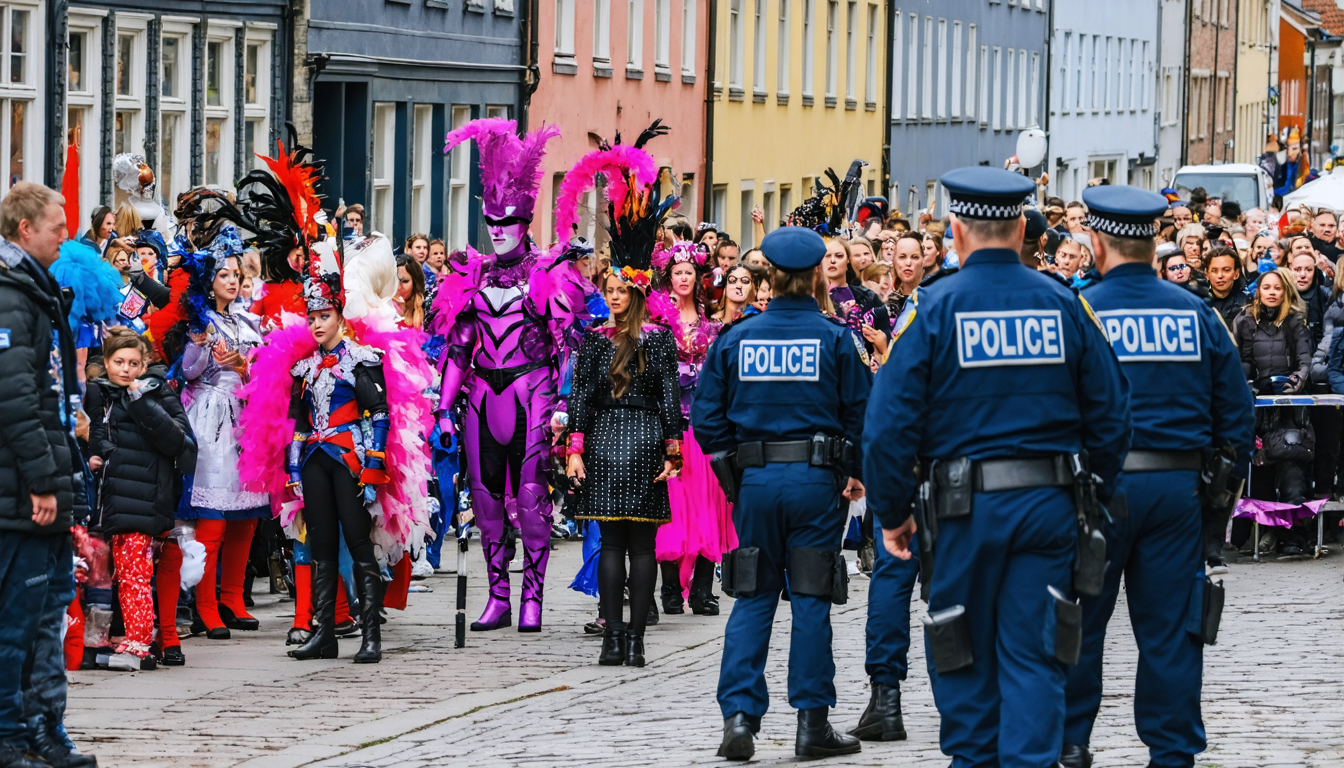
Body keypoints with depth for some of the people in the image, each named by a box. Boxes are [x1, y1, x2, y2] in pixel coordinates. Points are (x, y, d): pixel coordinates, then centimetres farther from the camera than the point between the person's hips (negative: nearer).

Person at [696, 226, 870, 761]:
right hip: (816, 478, -2)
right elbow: (860, 411, -1)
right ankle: (812, 722, 5)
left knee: (753, 599, 8)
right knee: (810, 598, 4)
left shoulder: (736, 339, 1)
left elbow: (706, 417, 2)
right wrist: (857, 472, 12)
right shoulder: (834, 339, -4)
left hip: (756, 479, 2)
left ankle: (739, 717, -2)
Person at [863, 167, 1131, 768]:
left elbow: (890, 423, -9)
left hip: (964, 508, -2)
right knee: (1033, 653, 3)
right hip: (1049, 507, 2)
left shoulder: (934, 307, -7)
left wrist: (891, 513, 0)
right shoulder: (1064, 305, 2)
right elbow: (1111, 414, 6)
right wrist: (1095, 498, 17)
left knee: (964, 655, 11)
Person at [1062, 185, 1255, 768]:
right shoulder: (1196, 314, 3)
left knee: (1080, 618, 9)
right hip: (1179, 488, 3)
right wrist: (1228, 480, 14)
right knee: (1169, 625, 6)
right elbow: (1236, 409, 6)